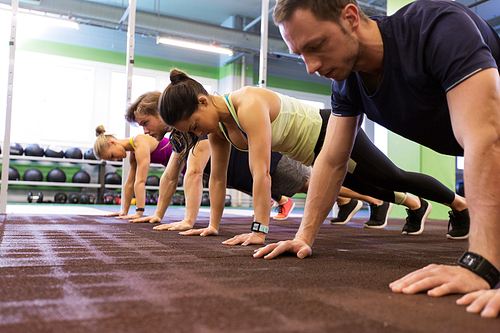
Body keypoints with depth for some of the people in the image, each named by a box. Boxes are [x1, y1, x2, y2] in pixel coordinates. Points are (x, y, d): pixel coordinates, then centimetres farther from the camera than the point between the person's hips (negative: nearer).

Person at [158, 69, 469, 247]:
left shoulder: (249, 105, -36)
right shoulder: (219, 125, -9)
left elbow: (261, 173, -41)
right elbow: (217, 177, -2)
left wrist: (259, 230, -40)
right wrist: (213, 224, 0)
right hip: (318, 156, 8)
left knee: (395, 178, 9)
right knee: (367, 188, 28)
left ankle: (460, 202, 35)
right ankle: (416, 206, 55)